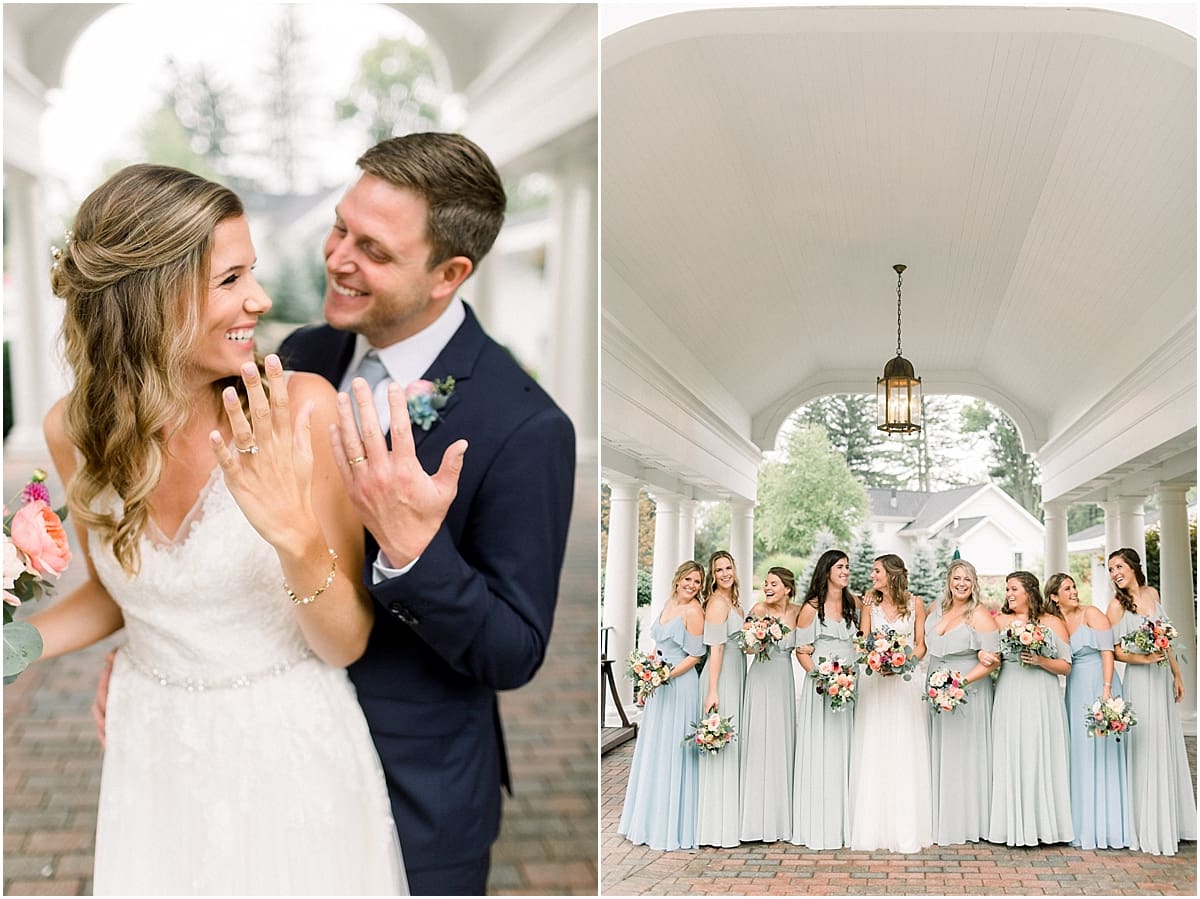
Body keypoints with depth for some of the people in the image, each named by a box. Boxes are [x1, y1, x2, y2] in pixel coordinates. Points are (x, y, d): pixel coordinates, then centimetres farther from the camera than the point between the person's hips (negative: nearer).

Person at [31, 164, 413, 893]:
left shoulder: (302, 409, -22)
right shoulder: (77, 429, -10)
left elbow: (347, 643, -16)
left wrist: (298, 538, -34)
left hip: (294, 747, -2)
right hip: (154, 749, 3)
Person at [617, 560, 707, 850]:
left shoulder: (693, 612, -13)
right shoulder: (669, 604, 11)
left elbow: (695, 656, -14)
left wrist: (668, 675, -20)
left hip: (680, 685, -9)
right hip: (659, 685, 9)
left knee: (672, 751, -3)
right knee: (653, 748, 14)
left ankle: (673, 825, 7)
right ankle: (651, 821, 25)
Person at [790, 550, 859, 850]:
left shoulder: (854, 603, 10)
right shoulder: (812, 607, -3)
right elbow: (801, 650, -3)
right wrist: (819, 676, -16)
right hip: (820, 684, -4)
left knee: (845, 753, 6)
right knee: (819, 752, -3)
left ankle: (844, 824, 13)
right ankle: (817, 827, 2)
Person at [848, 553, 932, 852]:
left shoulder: (914, 603, 1)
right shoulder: (870, 603, 6)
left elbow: (921, 645, 2)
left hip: (905, 680, -2)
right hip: (874, 681, 2)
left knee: (905, 753, 0)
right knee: (873, 753, 1)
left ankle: (907, 830, 6)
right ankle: (874, 827, 7)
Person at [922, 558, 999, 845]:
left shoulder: (980, 616, -13)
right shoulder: (936, 609, 7)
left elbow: (992, 660, -16)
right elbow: (925, 644, 22)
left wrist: (961, 681, -24)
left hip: (968, 693, -6)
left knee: (965, 755, 0)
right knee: (940, 755, 10)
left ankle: (968, 823, 9)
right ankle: (942, 820, 18)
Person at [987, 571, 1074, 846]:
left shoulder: (1052, 623, 7)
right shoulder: (1000, 621, 12)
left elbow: (1065, 666, 5)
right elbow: (991, 657, 11)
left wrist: (1040, 661, -10)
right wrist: (987, 658, -10)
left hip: (1042, 699, -1)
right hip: (1009, 697, 1)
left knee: (1041, 758, -3)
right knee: (1010, 758, -2)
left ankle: (1043, 824, 4)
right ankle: (1014, 826, 2)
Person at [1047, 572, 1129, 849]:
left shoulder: (1091, 614, -4)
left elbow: (1107, 652, -10)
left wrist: (1107, 689, -18)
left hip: (1099, 686, -5)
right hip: (1075, 690, 5)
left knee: (1101, 752, -3)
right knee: (1079, 754, 7)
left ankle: (1105, 825, 3)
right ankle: (1083, 824, 14)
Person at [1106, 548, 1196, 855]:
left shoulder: (1152, 594, 7)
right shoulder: (1117, 605, -9)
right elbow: (1115, 651, -10)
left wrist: (1176, 673, 14)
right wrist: (1145, 659, -23)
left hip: (1163, 679, 6)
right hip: (1140, 681, -6)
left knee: (1168, 747, 11)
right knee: (1146, 751, -4)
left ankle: (1171, 822, 22)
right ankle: (1149, 830, 4)